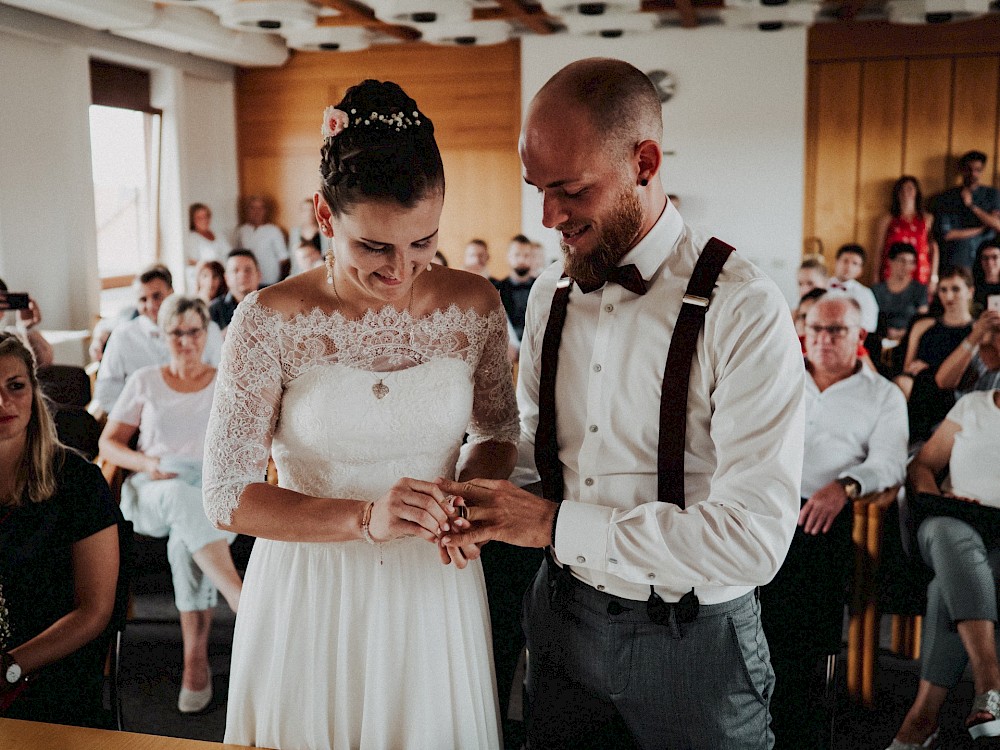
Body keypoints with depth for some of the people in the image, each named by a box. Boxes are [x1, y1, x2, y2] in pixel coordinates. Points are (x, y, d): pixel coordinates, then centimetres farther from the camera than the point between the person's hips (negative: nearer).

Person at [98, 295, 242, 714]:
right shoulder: (144, 382, 16)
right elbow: (109, 443, 13)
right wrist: (147, 464, -8)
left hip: (216, 493, 0)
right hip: (154, 493, 0)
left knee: (186, 539, -38)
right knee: (183, 497, -40)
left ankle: (196, 659, -33)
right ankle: (246, 605, -50)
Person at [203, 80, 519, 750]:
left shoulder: (474, 305, -7)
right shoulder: (271, 322, -16)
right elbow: (228, 495, -13)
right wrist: (365, 518, -27)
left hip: (433, 585, 3)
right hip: (311, 592, -2)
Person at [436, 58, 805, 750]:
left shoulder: (745, 311, -21)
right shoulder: (550, 294, 0)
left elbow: (755, 537, -26)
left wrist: (557, 524, -26)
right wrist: (485, 499, -10)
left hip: (692, 640, -4)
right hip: (564, 616, 5)